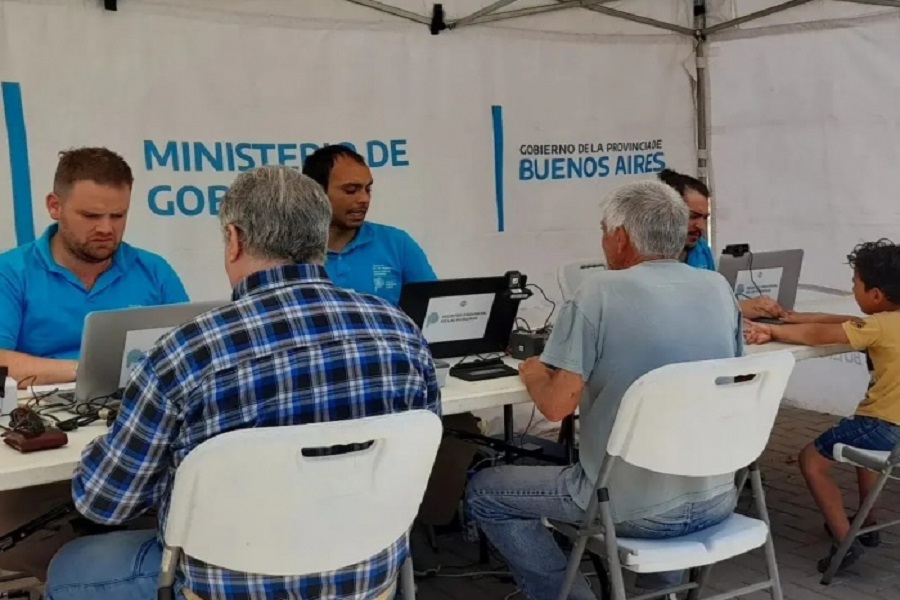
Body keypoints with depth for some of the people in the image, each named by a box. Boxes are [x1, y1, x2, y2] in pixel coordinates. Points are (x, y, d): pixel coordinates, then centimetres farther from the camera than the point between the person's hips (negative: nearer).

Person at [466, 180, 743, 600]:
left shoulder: (600, 293, -14)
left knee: (484, 492, 12)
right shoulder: (720, 289, 3)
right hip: (716, 501, 6)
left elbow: (556, 405, -19)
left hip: (636, 509, -6)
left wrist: (532, 373, 3)